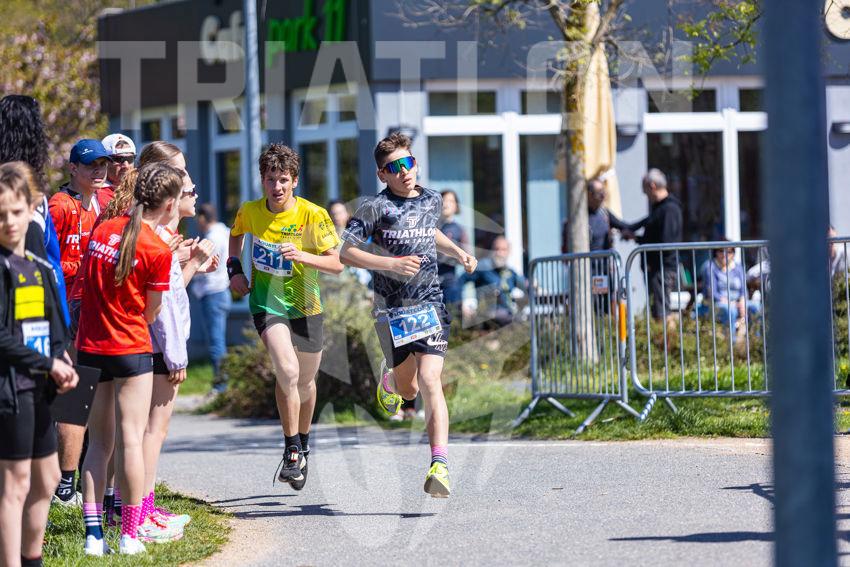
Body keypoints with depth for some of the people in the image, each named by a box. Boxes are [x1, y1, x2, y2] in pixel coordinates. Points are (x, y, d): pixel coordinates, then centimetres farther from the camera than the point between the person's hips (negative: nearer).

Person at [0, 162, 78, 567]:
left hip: (38, 388, 9)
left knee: (46, 480, 17)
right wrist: (48, 364, -15)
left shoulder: (39, 268, 12)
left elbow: (55, 328, 18)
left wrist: (62, 363, -1)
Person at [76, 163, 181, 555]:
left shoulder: (102, 230, 4)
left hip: (90, 346, 6)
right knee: (131, 439, 0)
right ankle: (130, 536, 1)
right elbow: (150, 314, -5)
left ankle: (94, 535, 6)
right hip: (130, 350, -6)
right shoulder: (158, 250, -13)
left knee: (99, 442, 10)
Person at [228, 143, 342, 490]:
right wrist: (234, 268, 5)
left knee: (305, 382, 16)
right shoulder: (250, 212, -7)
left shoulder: (313, 215, -15)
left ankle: (303, 444, 42)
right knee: (287, 371, -25)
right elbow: (237, 234, 18)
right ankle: (292, 450, -14)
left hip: (305, 307, 1)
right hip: (266, 304, -1)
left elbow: (336, 264, -16)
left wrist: (301, 256, -31)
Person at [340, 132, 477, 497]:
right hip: (392, 310, -1)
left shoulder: (432, 201, 10)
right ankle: (388, 378, 53)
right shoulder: (376, 207, -6)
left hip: (430, 305, 1)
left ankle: (440, 464, -25)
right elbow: (346, 252, -10)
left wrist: (457, 252, 17)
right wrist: (391, 264, -20)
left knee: (429, 381, -17)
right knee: (408, 390, 13)